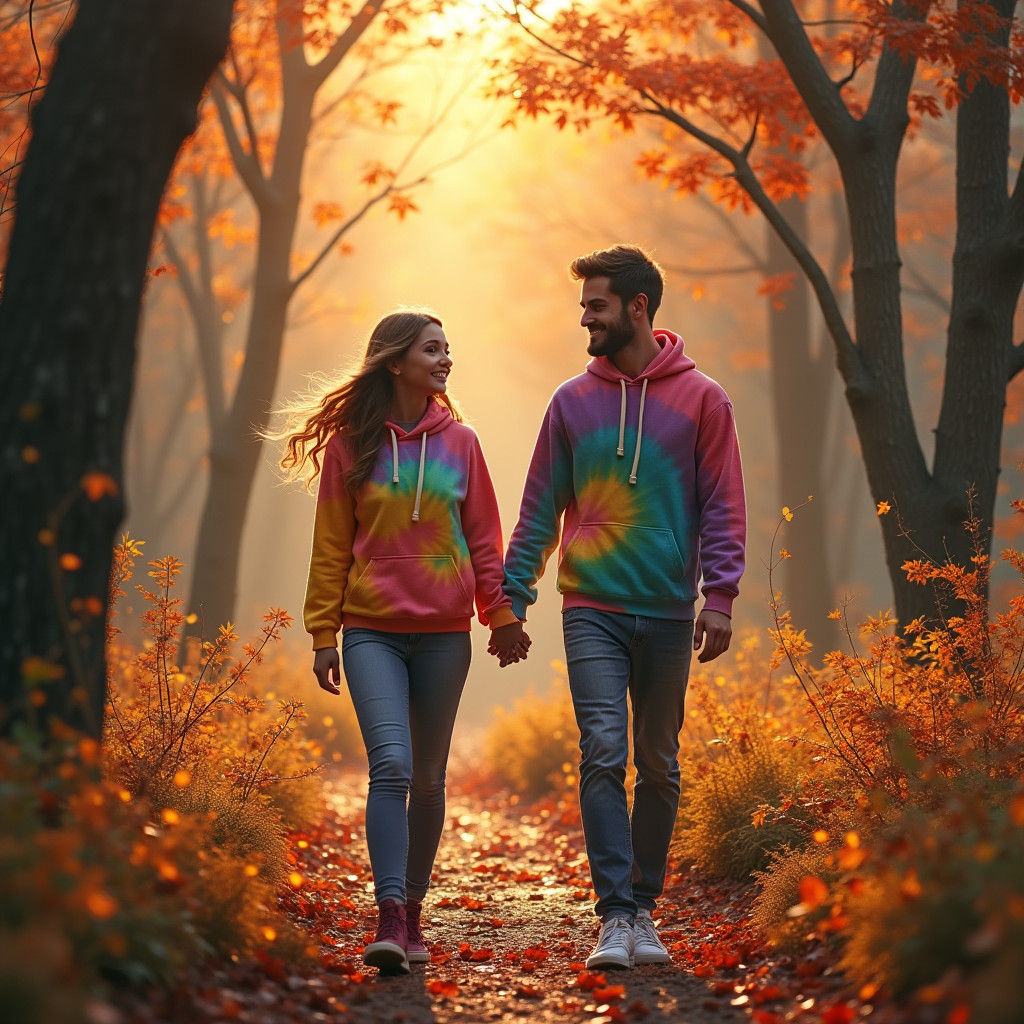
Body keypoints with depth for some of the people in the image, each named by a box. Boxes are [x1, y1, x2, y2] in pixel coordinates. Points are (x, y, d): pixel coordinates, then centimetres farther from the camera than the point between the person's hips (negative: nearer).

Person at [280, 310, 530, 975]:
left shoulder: (459, 442, 6)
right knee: (392, 765, -16)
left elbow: (484, 539, 10)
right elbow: (331, 546, 5)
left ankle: (414, 910, 20)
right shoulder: (352, 445, 2)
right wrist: (324, 632, 3)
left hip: (445, 633, 2)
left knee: (428, 777, 8)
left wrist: (503, 615, 2)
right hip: (372, 631, -2)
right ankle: (390, 917, -18)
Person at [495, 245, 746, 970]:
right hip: (592, 610, 0)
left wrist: (720, 596, -11)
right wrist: (513, 601, 4)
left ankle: (644, 908, 19)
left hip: (668, 612, 0)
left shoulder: (700, 398, 2)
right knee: (603, 754, -11)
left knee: (659, 766, 8)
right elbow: (540, 510, 9)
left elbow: (723, 506, 0)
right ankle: (616, 915, -11)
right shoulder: (572, 401, 7)